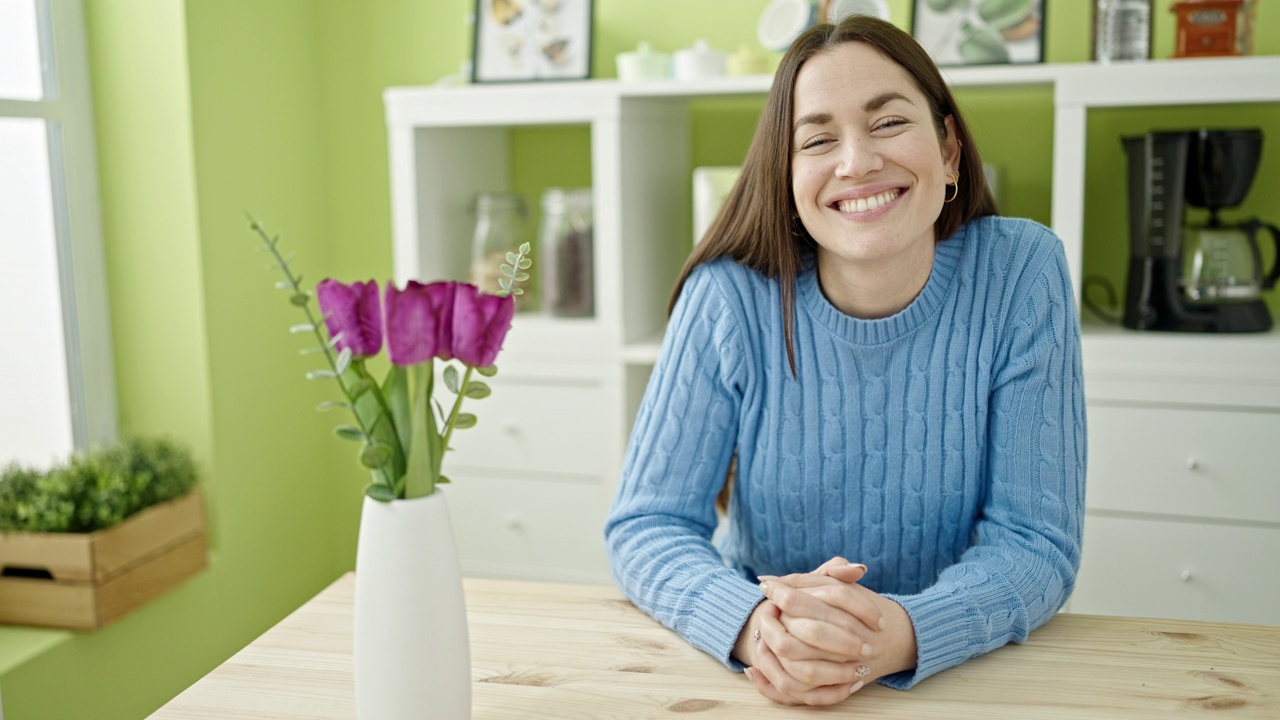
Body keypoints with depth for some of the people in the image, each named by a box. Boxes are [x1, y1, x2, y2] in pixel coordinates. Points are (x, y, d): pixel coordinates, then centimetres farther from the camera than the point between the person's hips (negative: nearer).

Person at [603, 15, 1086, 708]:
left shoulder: (1021, 273, -10)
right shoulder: (729, 295, -11)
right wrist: (752, 624, -30)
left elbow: (1035, 539, -11)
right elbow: (647, 521, -10)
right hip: (761, 681, 0)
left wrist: (900, 635, -31)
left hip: (967, 672, 0)